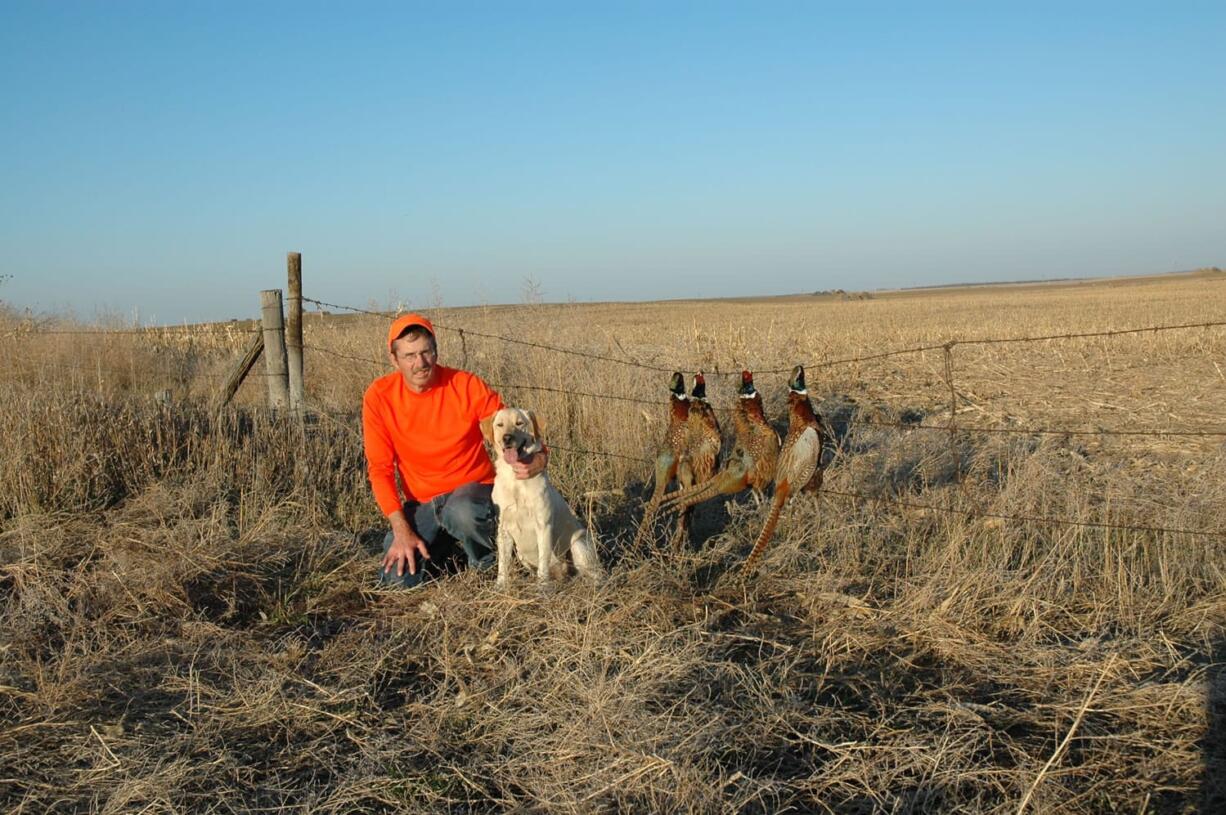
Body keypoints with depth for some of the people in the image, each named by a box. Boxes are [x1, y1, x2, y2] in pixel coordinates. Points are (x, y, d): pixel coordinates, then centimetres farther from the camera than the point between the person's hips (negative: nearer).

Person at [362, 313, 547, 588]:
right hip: (421, 503, 2)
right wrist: (401, 530, -15)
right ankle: (455, 551, 15)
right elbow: (380, 468, -7)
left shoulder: (467, 386, -12)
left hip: (471, 489, -2)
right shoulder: (379, 397, -8)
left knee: (462, 512, -38)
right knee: (398, 578, -17)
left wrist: (538, 458, -32)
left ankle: (485, 560, -2)